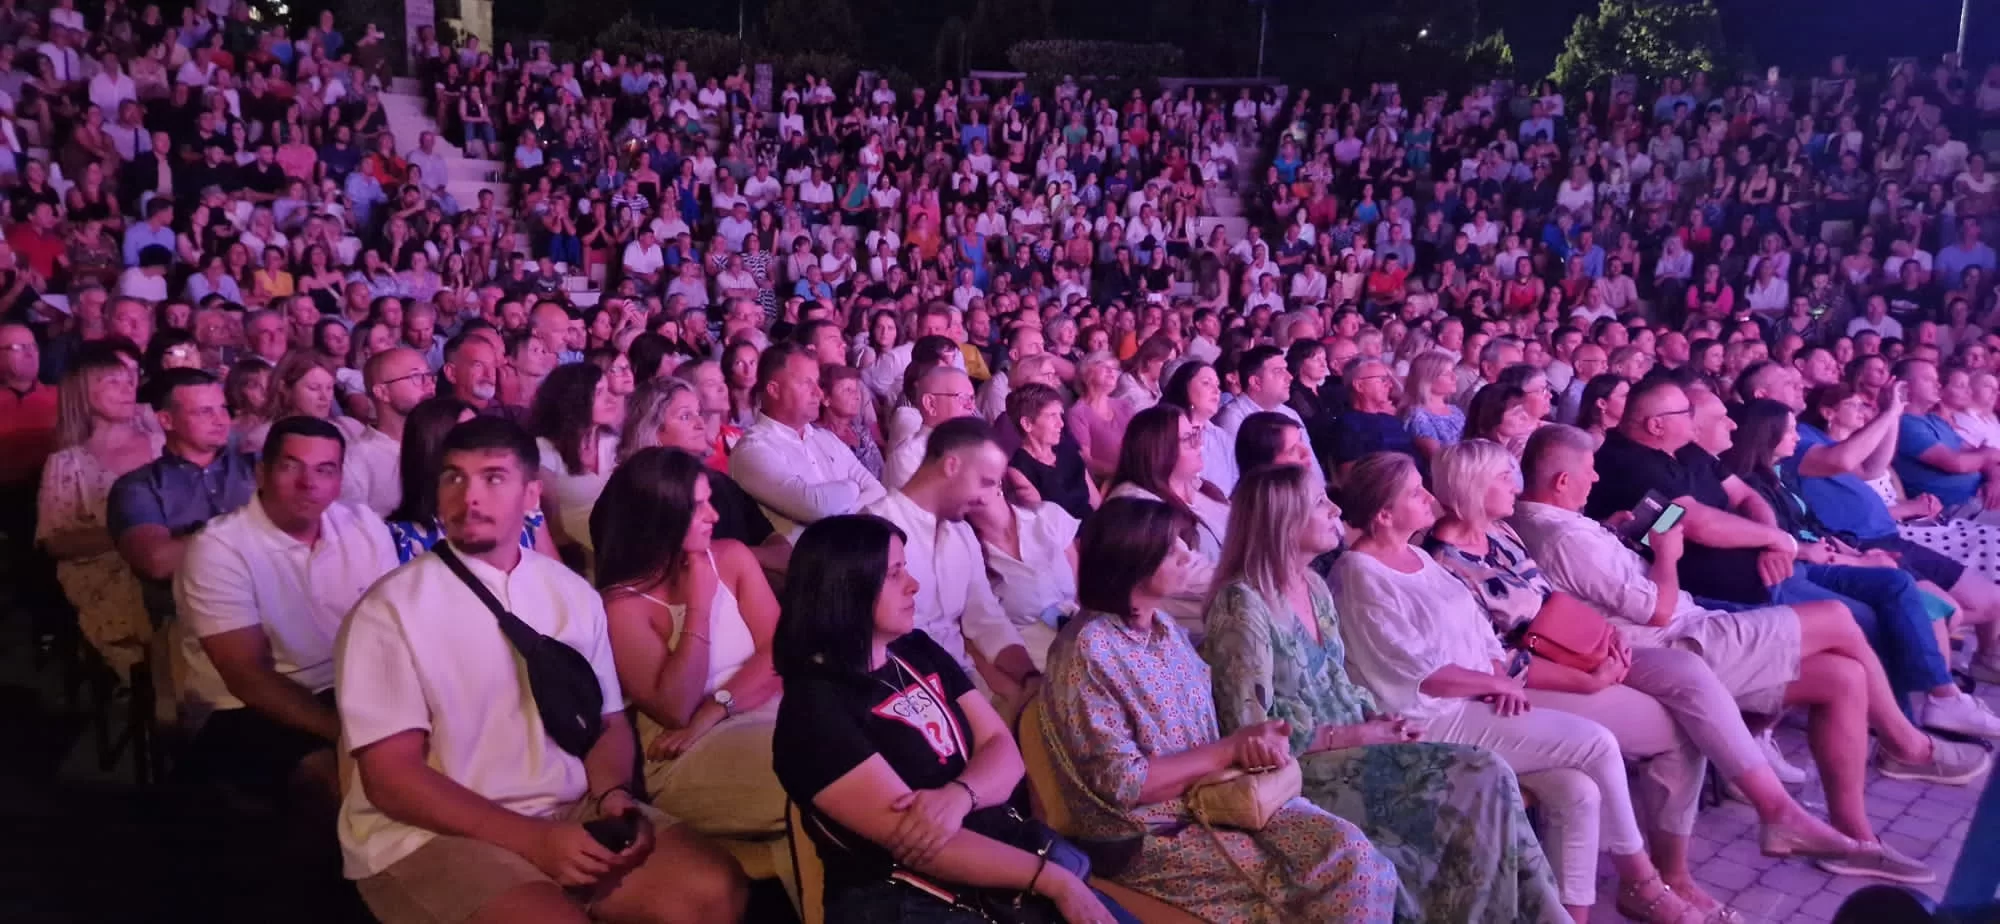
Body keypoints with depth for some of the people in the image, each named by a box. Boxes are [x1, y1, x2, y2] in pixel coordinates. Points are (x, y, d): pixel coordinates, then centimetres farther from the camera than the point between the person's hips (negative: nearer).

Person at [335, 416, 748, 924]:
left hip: (570, 814, 5)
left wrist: (612, 794, -10)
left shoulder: (573, 593, 8)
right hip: (432, 836, -5)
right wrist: (532, 839, -20)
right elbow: (391, 777, -11)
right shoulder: (390, 609, -7)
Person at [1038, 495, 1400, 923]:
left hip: (1218, 798, 7)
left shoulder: (1167, 630, 9)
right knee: (1347, 865, -17)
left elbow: (1202, 732, 12)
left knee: (1348, 846, -15)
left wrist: (1254, 742, -12)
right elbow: (1123, 784, -20)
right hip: (1152, 838, -7)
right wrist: (1233, 749, -15)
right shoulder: (1088, 650, -16)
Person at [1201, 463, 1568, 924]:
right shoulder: (1243, 604, -17)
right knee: (1482, 780, -17)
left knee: (1486, 777, -14)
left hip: (1349, 748, 8)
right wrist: (1355, 735, -15)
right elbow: (1251, 732, -18)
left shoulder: (1315, 587, 10)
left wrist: (1377, 720, -3)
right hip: (1300, 768, -8)